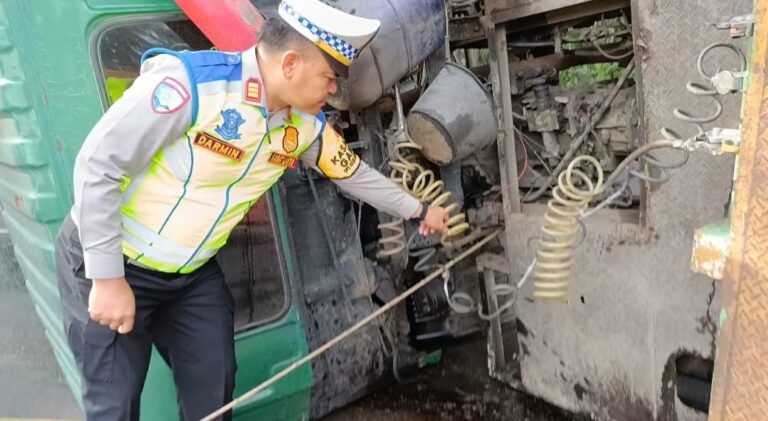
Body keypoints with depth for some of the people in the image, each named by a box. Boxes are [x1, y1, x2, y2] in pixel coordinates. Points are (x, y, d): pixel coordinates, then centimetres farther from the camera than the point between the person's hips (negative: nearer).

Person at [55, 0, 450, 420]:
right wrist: (108, 279, -22)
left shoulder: (306, 124, -7)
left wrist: (418, 210, 20)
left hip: (192, 274, 6)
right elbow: (97, 165, -25)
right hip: (107, 260, -5)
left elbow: (354, 173, 11)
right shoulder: (190, 81, -30)